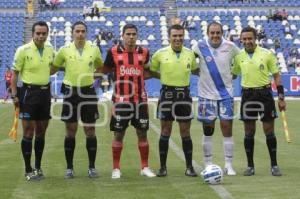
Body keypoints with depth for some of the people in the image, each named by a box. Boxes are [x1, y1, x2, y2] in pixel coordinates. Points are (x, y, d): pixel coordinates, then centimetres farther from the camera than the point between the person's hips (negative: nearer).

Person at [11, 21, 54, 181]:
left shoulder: (50, 49, 5)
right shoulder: (23, 50, -10)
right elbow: (15, 73, -6)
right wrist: (14, 95, -10)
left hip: (45, 92, 5)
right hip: (28, 92, -5)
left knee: (41, 132, 10)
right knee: (28, 132, -3)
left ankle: (38, 167, 21)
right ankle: (28, 170, 4)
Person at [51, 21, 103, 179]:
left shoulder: (94, 49, 0)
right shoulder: (65, 50, -2)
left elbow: (100, 67, 18)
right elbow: (53, 68, 11)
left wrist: (93, 73, 6)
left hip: (88, 92, 0)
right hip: (71, 92, 0)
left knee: (90, 130, 4)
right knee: (70, 130, 4)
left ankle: (91, 167, 13)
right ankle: (69, 168, 12)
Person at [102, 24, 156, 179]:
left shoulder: (144, 52, 3)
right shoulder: (114, 52, -4)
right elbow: (105, 70, 6)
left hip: (140, 99, 2)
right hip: (120, 100, -2)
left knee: (142, 133, 6)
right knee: (118, 134, 4)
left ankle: (145, 167, 17)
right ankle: (116, 169, 14)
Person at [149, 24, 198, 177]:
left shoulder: (190, 54, 4)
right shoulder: (160, 54, -3)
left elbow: (195, 69, 22)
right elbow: (151, 71, 10)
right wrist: (163, 76, 2)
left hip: (184, 94, 1)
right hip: (167, 94, -1)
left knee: (185, 132, 4)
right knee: (165, 131, 3)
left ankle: (189, 167, 11)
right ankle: (163, 167, 11)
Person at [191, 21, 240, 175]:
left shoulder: (230, 47, -5)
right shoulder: (200, 47, -8)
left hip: (226, 94, 0)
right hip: (206, 94, 0)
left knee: (227, 128, -1)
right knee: (208, 130, 6)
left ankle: (228, 165, 8)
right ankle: (208, 165, 16)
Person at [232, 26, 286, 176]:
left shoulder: (267, 54, -4)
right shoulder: (238, 57, 3)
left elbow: (276, 76, 0)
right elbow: (233, 75, 17)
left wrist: (281, 97, -3)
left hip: (265, 93, -2)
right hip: (247, 95, 2)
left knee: (269, 131, 0)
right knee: (249, 132, 6)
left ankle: (274, 165, 9)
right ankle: (250, 166, 14)